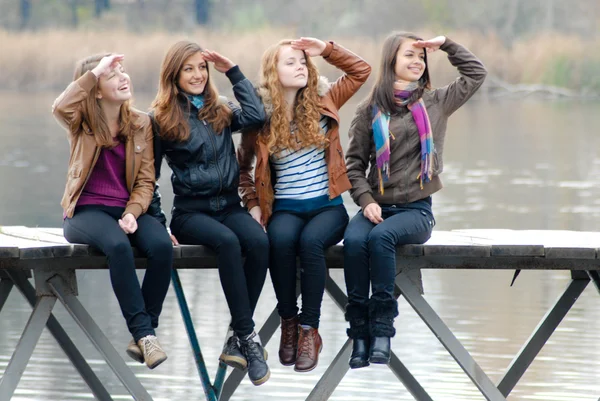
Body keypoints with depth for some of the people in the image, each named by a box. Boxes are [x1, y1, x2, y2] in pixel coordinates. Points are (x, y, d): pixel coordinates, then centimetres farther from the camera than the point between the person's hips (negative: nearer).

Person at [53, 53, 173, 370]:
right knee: (119, 246, -37)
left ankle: (142, 337, -21)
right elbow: (60, 107, -24)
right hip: (86, 210, -3)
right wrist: (95, 72, -19)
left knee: (162, 245, -29)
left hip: (126, 209, 3)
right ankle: (144, 333, -32)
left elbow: (145, 180, 5)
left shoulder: (140, 124, 9)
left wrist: (132, 213, -14)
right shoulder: (83, 122, 2)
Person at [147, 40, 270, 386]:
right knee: (227, 241, -36)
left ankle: (238, 342, -25)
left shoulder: (221, 111, 14)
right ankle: (249, 336, -33)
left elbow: (256, 115, -6)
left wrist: (233, 71, 1)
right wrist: (157, 222, -4)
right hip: (190, 211, -3)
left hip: (229, 205, 3)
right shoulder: (161, 119, 3)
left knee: (260, 243, -30)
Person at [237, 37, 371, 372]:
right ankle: (288, 323, -19)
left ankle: (310, 329, -25)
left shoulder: (322, 104, 6)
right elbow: (242, 167, 16)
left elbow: (361, 71, 10)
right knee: (281, 240, -36)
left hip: (327, 205, 0)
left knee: (310, 241, -34)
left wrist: (327, 50, 0)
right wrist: (253, 204, 3)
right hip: (286, 207, 0)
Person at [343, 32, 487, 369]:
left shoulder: (435, 103, 10)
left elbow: (476, 73, 15)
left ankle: (382, 328, -30)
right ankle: (360, 334, -27)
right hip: (377, 206, 1)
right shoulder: (369, 111, 9)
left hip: (416, 209, -1)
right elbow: (355, 163, 7)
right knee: (354, 240, -32)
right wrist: (366, 200, -8)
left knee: (381, 236, -33)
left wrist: (445, 45, 10)